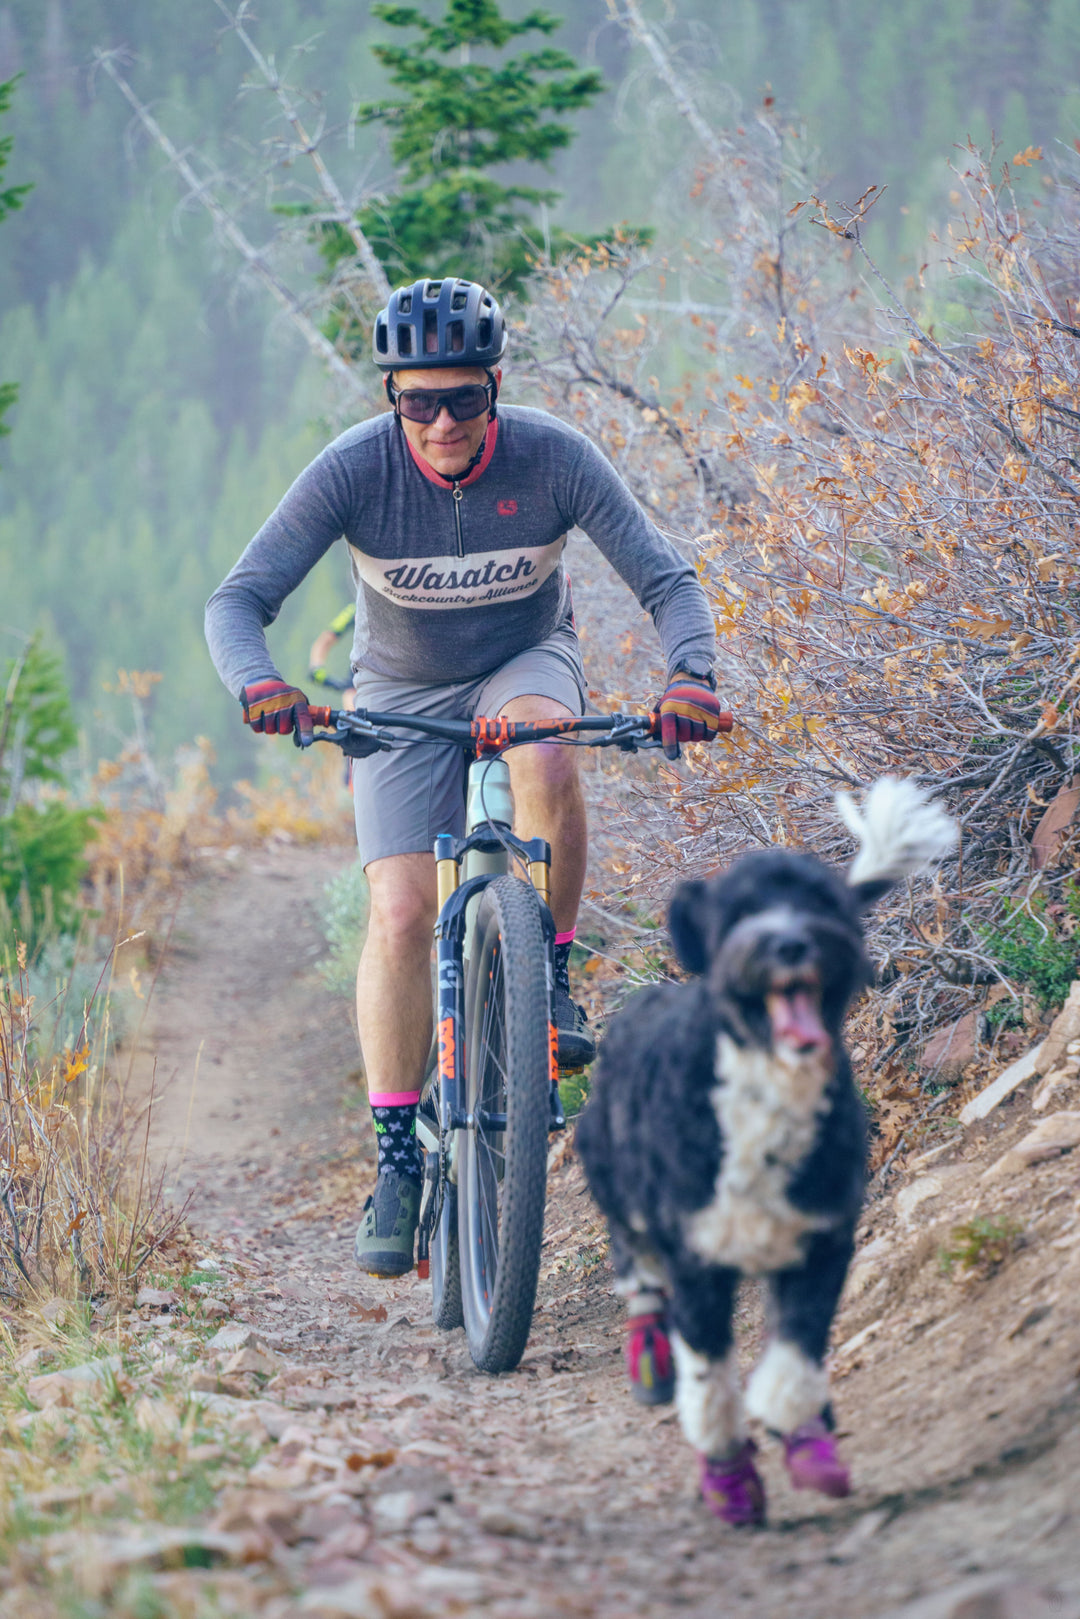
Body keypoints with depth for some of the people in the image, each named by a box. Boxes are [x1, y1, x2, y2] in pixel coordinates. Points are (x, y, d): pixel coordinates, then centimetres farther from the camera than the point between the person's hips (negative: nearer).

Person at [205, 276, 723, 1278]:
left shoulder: (553, 457, -24)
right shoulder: (354, 469, -25)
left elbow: (668, 582, -23)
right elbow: (237, 601, -27)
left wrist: (691, 675, -43)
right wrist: (257, 683, -49)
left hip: (527, 664, 0)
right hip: (403, 694, 0)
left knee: (546, 764, -36)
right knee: (401, 915, -15)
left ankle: (551, 981, -15)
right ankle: (397, 1160, -7)